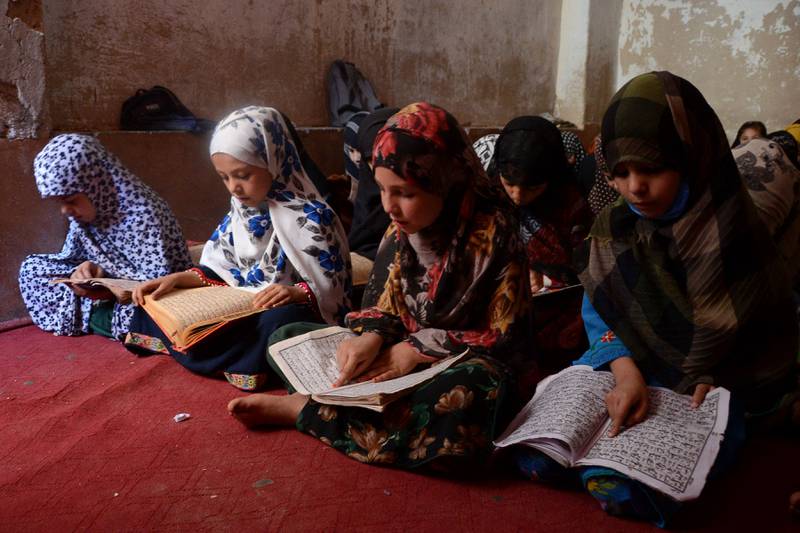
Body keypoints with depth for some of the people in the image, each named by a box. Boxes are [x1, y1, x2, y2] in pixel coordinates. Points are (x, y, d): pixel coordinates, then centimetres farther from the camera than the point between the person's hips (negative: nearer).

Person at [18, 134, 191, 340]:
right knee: (31, 267, 1)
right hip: (108, 291, 8)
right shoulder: (84, 209, -3)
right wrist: (79, 272, -16)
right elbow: (69, 257, 6)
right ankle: (98, 315, -6)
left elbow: (161, 283, -28)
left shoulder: (142, 214, -26)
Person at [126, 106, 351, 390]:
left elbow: (332, 288, -15)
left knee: (281, 322, -43)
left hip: (289, 313, -7)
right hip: (239, 311, 7)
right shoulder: (240, 211, 8)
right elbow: (221, 268, 13)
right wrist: (178, 279, -3)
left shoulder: (310, 217, -14)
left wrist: (298, 293, -36)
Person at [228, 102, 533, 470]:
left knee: (470, 390, -43)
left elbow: (505, 339, -14)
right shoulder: (401, 229, -3)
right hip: (400, 355, 6)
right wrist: (372, 338, -17)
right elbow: (384, 305, 6)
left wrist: (421, 348, -19)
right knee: (285, 339, 0)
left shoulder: (492, 233, -17)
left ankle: (303, 409, -24)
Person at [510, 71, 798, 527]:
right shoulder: (616, 226, -4)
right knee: (535, 451, -14)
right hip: (628, 365, 4)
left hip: (710, 390, -4)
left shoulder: (731, 238, -18)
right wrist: (626, 373, -18)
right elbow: (599, 309, -1)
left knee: (621, 482, -28)